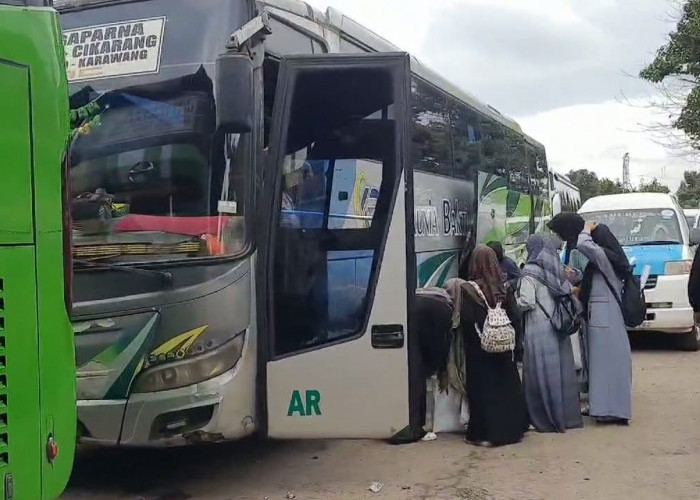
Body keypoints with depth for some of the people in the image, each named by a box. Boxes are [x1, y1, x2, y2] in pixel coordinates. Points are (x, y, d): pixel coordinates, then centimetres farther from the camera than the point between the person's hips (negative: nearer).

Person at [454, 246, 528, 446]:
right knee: (506, 386, 14)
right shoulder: (505, 288, -3)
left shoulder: (468, 290, -15)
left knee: (483, 387, 3)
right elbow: (516, 317, -2)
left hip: (479, 349, -4)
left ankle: (486, 432, 6)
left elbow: (465, 319, -19)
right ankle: (511, 428, 22)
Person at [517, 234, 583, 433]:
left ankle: (547, 419, 6)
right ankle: (567, 415, 20)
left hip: (539, 329, -7)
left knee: (542, 373, 0)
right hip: (559, 327, 7)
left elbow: (527, 302, -15)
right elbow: (569, 291, 14)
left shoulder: (530, 273, -10)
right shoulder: (557, 270, 11)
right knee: (562, 371, 12)